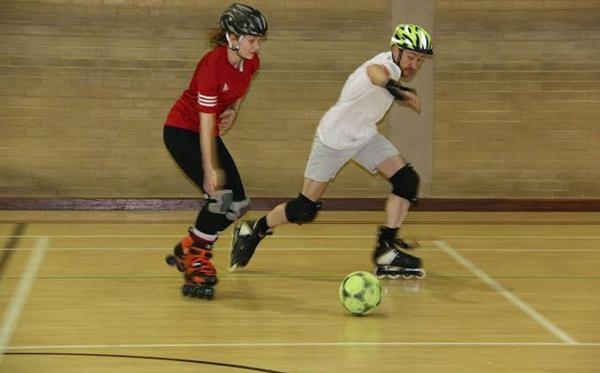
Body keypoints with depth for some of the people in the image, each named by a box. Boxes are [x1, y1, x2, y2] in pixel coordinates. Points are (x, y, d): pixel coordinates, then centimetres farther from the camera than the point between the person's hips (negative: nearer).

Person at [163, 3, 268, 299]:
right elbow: (206, 123, -28)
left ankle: (187, 251, 18)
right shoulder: (212, 66, -29)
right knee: (221, 196, -21)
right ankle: (195, 263, -4)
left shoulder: (250, 62, -7)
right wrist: (210, 170, -28)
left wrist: (233, 110, -2)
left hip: (209, 133, 8)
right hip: (182, 130, -8)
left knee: (238, 203, 2)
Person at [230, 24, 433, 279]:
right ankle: (253, 231, 22)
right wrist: (402, 90, -82)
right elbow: (376, 75, -61)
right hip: (333, 138, -8)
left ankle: (386, 250, -5)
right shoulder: (386, 65, -32)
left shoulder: (394, 68, -6)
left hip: (365, 136, 8)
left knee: (407, 181, -10)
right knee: (304, 210, -3)